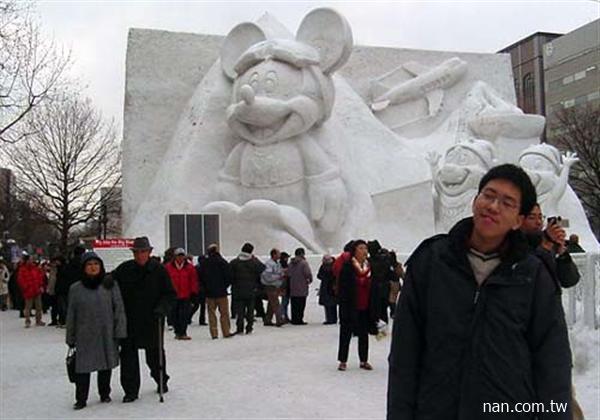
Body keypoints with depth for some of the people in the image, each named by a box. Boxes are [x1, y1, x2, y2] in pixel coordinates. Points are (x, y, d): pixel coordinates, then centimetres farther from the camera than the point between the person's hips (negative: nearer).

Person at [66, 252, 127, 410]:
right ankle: (81, 399, 13)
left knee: (106, 365, 12)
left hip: (107, 334, 1)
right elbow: (71, 315, 6)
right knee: (83, 367, -2)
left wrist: (120, 331, -5)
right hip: (85, 336, 0)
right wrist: (71, 338, 6)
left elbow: (119, 308, -1)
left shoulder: (109, 284, -2)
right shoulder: (76, 289, 0)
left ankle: (105, 394, 30)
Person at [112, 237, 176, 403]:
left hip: (152, 321, -1)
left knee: (155, 354, 12)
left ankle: (161, 381, 36)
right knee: (128, 355, 1)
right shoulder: (124, 269, -1)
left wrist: (162, 308, -16)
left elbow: (170, 294, -1)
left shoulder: (159, 269, -5)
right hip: (128, 321, 1)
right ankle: (131, 390, 13)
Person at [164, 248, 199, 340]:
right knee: (175, 315, 7)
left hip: (185, 295, -1)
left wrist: (194, 293, 1)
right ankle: (177, 332, 18)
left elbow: (194, 281, 4)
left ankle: (183, 332, 1)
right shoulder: (168, 267, 2)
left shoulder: (189, 267, 3)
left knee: (185, 315, -5)